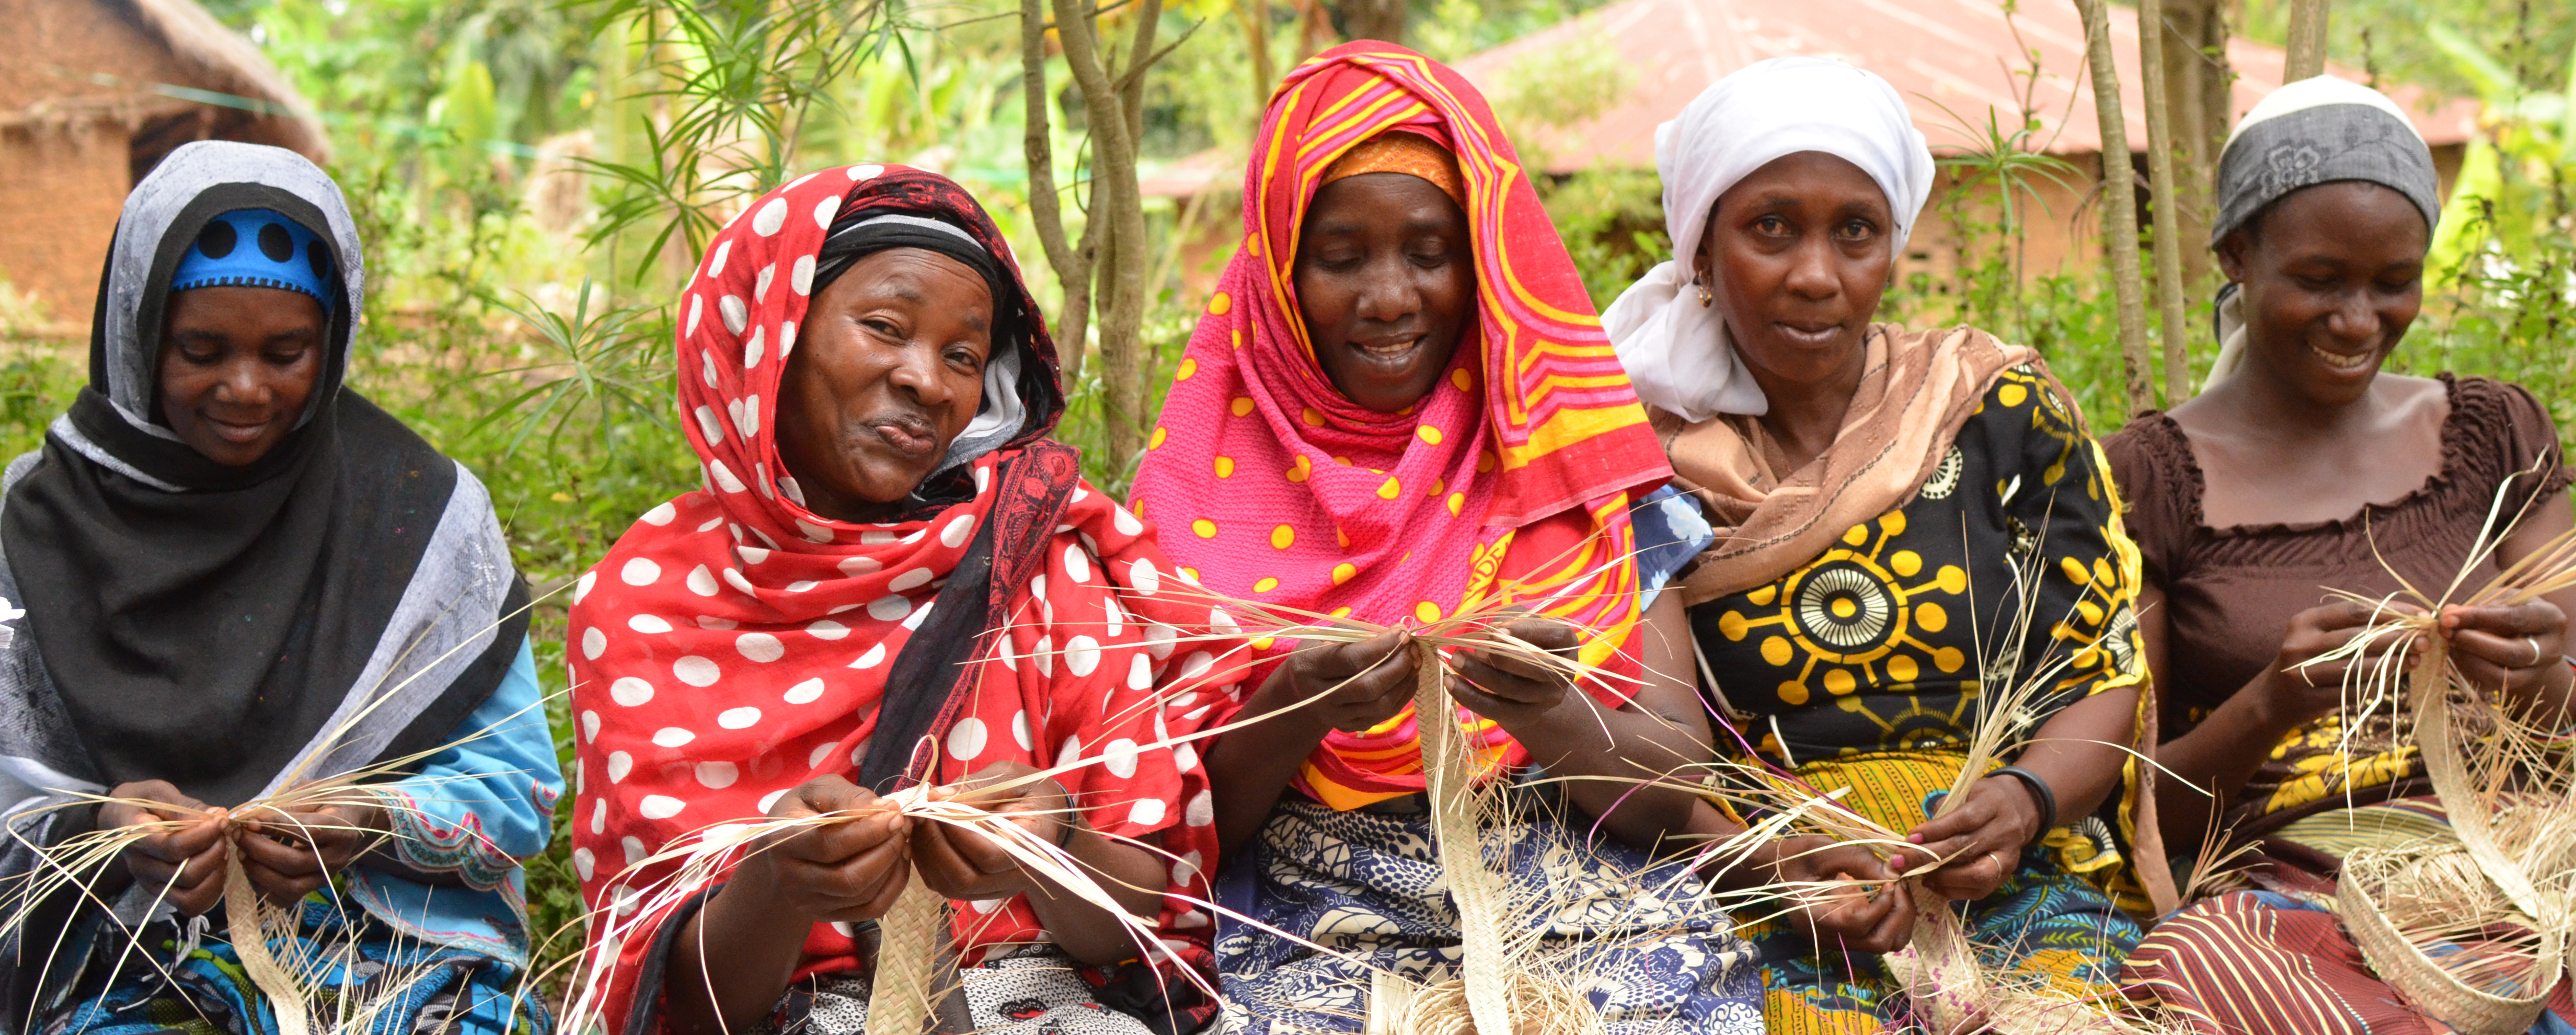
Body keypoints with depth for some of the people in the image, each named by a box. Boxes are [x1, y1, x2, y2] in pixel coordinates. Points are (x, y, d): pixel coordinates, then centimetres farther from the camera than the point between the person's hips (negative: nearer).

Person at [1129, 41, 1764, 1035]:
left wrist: (1545, 713, -18)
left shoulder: (1575, 466, 7)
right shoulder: (1210, 483, 7)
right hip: (1320, 941, -1)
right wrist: (1294, 712, -15)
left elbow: (1677, 793, 2)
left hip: (1592, 919, 1)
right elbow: (1185, 819, 4)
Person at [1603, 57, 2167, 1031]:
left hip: (2018, 886, 1)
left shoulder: (2000, 406, 7)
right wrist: (1771, 864, -16)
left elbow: (2106, 678, 7)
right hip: (1757, 911, -1)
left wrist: (2023, 800, -13)